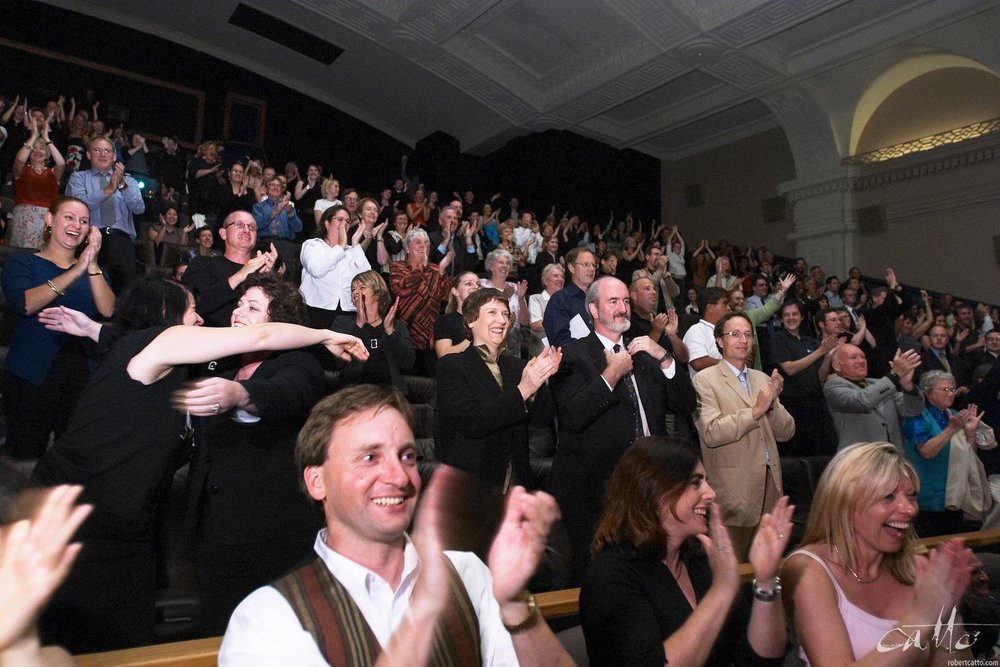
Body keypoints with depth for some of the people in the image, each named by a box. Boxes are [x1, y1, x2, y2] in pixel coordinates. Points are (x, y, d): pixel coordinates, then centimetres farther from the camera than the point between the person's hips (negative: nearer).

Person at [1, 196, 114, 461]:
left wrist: (92, 266, -16)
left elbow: (109, 311, -6)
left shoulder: (95, 270, 14)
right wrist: (77, 270, -22)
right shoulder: (22, 262, 4)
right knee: (25, 454, 2)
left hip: (82, 374, 3)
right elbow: (24, 304, -17)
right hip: (31, 374, -3)